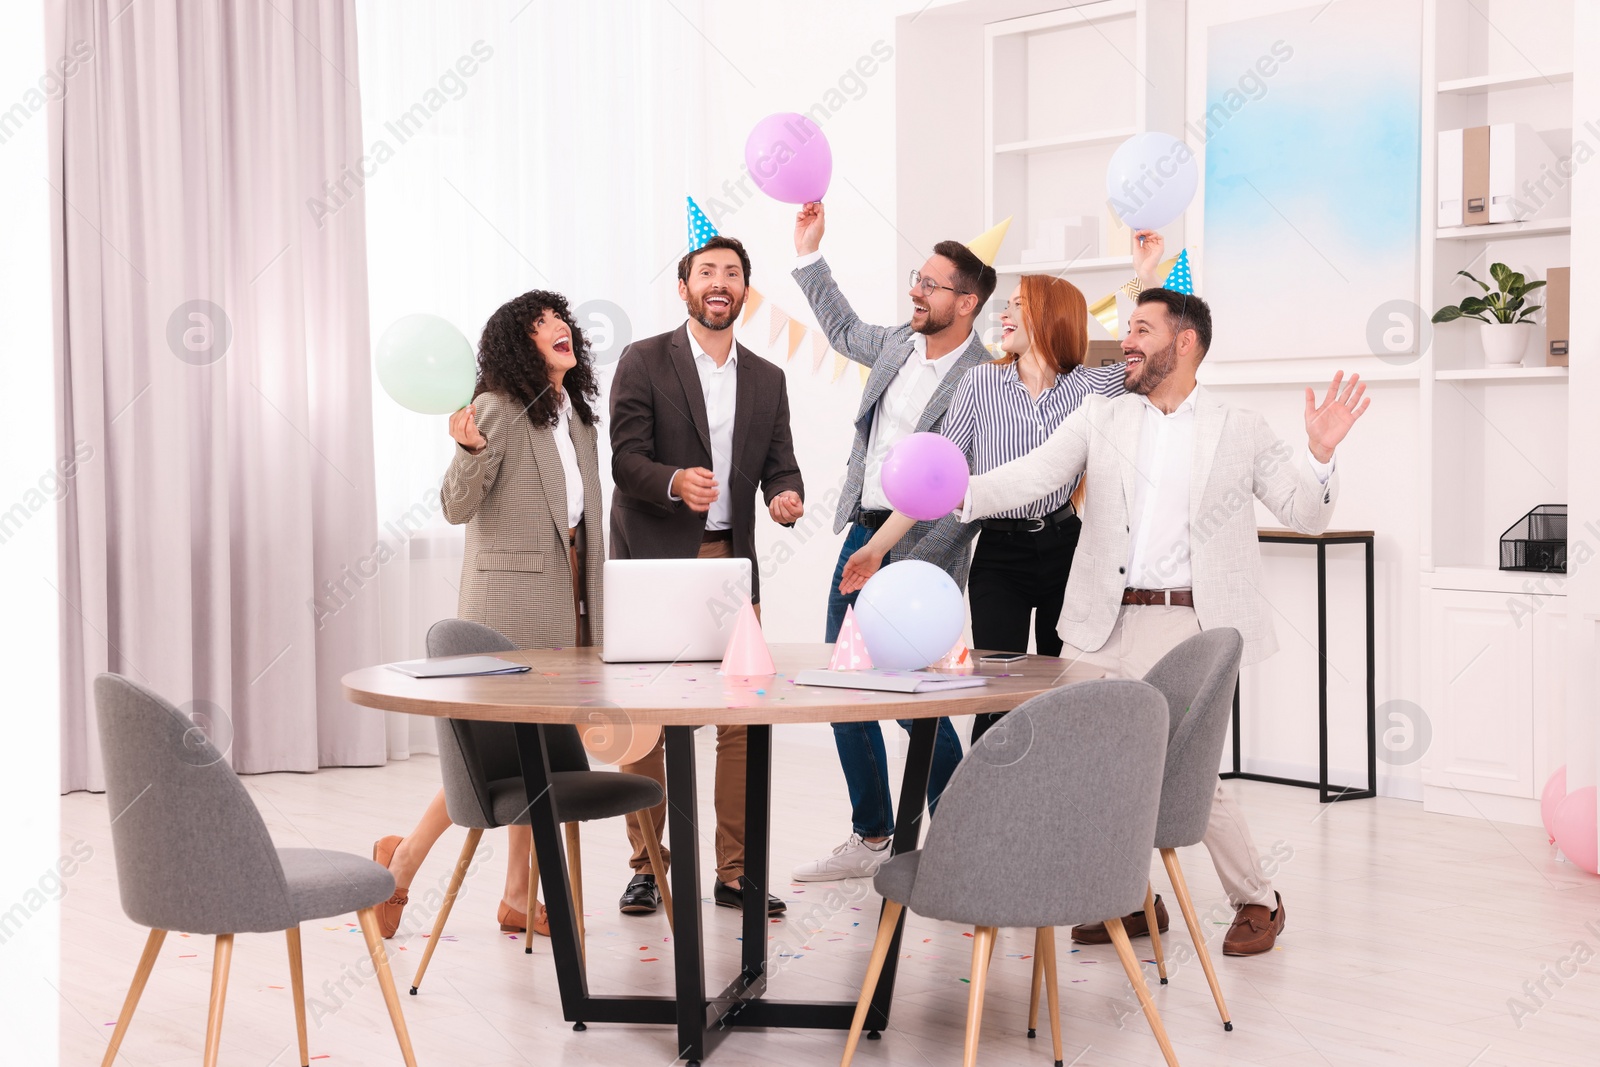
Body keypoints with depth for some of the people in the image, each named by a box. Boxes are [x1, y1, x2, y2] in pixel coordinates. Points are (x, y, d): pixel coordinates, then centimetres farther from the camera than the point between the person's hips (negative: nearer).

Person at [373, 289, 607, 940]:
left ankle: (518, 897, 15)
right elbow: (458, 507, -15)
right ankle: (403, 859, 7)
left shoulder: (577, 416, 13)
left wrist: (591, 605, 18)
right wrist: (470, 449, -34)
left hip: (564, 593, 8)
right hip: (510, 594, -8)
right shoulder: (499, 410, -10)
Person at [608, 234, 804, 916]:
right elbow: (625, 459, -7)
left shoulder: (767, 380, 14)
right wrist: (676, 481, -27)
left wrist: (786, 495, -14)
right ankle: (647, 866, 12)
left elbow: (779, 465, 10)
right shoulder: (644, 362, 1)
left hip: (732, 565, 3)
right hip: (653, 562, -3)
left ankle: (735, 872, 9)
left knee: (743, 719, 0)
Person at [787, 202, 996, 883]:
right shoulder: (898, 344, 9)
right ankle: (871, 839, 23)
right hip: (861, 533, 8)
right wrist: (809, 254, 25)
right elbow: (845, 330, 27)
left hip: (919, 552, -8)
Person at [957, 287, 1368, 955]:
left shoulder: (1241, 432, 8)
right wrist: (962, 494, -17)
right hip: (1104, 625, 4)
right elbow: (1034, 475, 1)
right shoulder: (1100, 418, 13)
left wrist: (1319, 453, -12)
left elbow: (1305, 515, 7)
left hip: (1187, 627, -3)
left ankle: (1257, 902, 18)